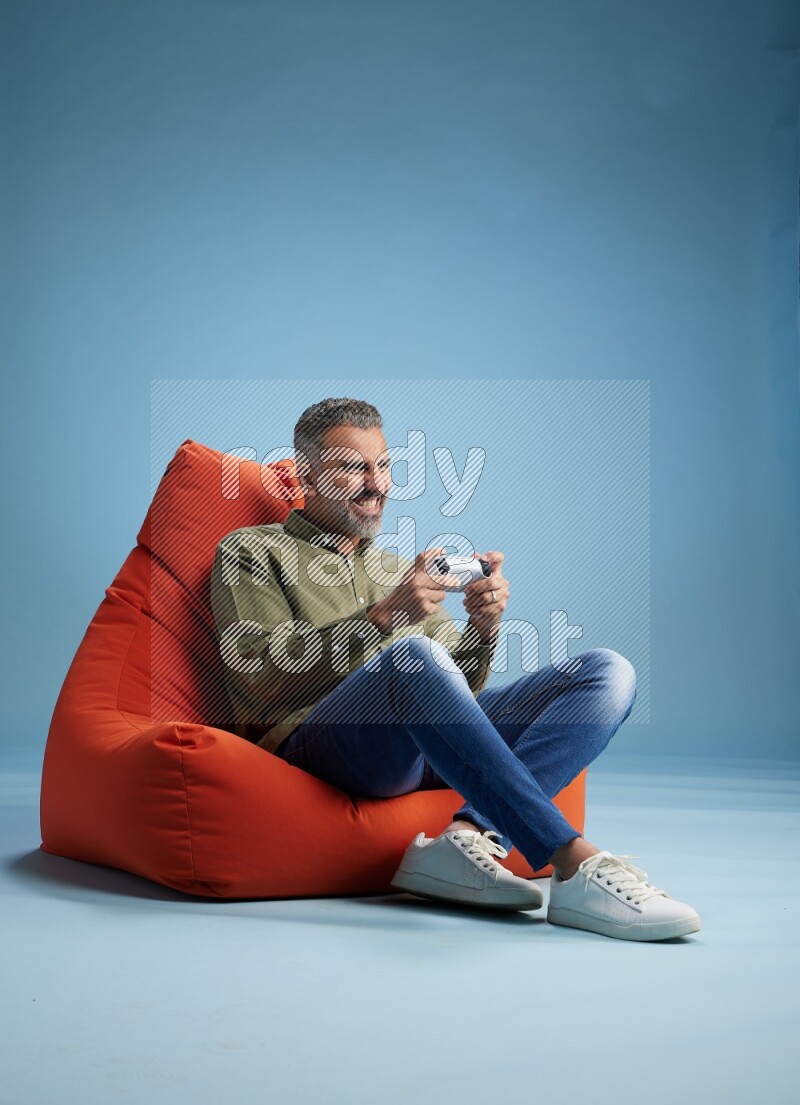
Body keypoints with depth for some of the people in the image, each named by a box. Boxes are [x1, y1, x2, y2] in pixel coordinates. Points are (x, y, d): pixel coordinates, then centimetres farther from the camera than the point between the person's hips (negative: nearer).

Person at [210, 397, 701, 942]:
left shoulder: (401, 569, 32)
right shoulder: (251, 552, 15)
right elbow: (261, 674, -3)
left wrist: (483, 627, 1)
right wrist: (381, 618, -13)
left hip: (430, 744, 6)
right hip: (318, 742, -6)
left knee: (609, 671, -11)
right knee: (412, 654, -39)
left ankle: (470, 836, -33)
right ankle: (575, 863, -40)